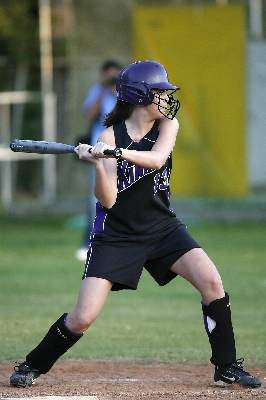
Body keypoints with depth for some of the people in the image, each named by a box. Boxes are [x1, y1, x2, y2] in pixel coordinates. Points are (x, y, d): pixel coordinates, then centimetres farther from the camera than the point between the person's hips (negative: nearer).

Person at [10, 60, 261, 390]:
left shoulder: (167, 125, -1)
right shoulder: (110, 136, -10)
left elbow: (156, 159, -24)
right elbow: (107, 200, -18)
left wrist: (116, 153, -38)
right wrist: (97, 163, -34)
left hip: (162, 227, 3)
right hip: (116, 235, -3)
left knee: (211, 281, -18)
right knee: (83, 317, -11)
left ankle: (227, 368, -4)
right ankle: (32, 367, 13)